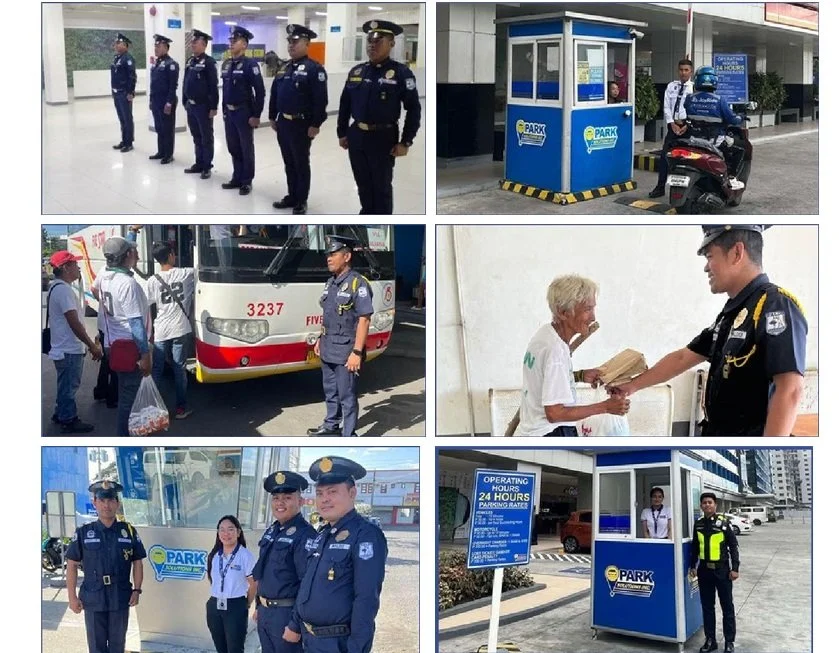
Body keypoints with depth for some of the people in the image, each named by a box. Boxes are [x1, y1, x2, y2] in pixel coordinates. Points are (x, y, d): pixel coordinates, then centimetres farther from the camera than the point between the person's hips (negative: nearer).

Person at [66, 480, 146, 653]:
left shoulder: (129, 531, 2)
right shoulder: (83, 533, 0)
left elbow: (137, 562, 7)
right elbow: (72, 564, 2)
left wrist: (137, 590, -3)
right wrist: (72, 597, -3)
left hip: (121, 599, 1)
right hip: (93, 600, -1)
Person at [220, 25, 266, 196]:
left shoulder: (250, 64, -13)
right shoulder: (226, 64, 8)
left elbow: (260, 91, -15)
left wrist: (256, 115, -17)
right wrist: (224, 110, 16)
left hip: (244, 113, -7)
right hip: (229, 113, 7)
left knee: (246, 149, 4)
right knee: (233, 147, 13)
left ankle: (246, 181, 12)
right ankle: (237, 178, 24)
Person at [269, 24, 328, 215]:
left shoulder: (314, 68, -13)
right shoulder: (284, 67, 10)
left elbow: (320, 99, -17)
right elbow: (274, 93, 17)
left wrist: (315, 124, -19)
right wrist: (272, 117, 14)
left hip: (301, 125, -7)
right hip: (283, 123, 7)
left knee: (301, 164, 3)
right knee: (289, 163, 14)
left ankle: (301, 201, 12)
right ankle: (292, 196, 25)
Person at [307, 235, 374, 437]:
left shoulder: (358, 284, -16)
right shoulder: (331, 282, 9)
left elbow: (364, 320, -19)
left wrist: (357, 352, -22)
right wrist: (320, 340, 19)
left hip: (346, 352, -8)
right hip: (328, 350, 8)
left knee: (346, 396, 0)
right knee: (330, 391, 20)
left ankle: (348, 436, 8)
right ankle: (331, 426, 35)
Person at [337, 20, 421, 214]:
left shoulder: (401, 72, -9)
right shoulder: (356, 71, 6)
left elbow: (413, 109, -10)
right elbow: (345, 104, 14)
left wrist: (405, 142, -12)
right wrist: (342, 133, 11)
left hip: (383, 138, -5)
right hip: (356, 137, 5)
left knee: (382, 186, 6)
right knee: (363, 183, 16)